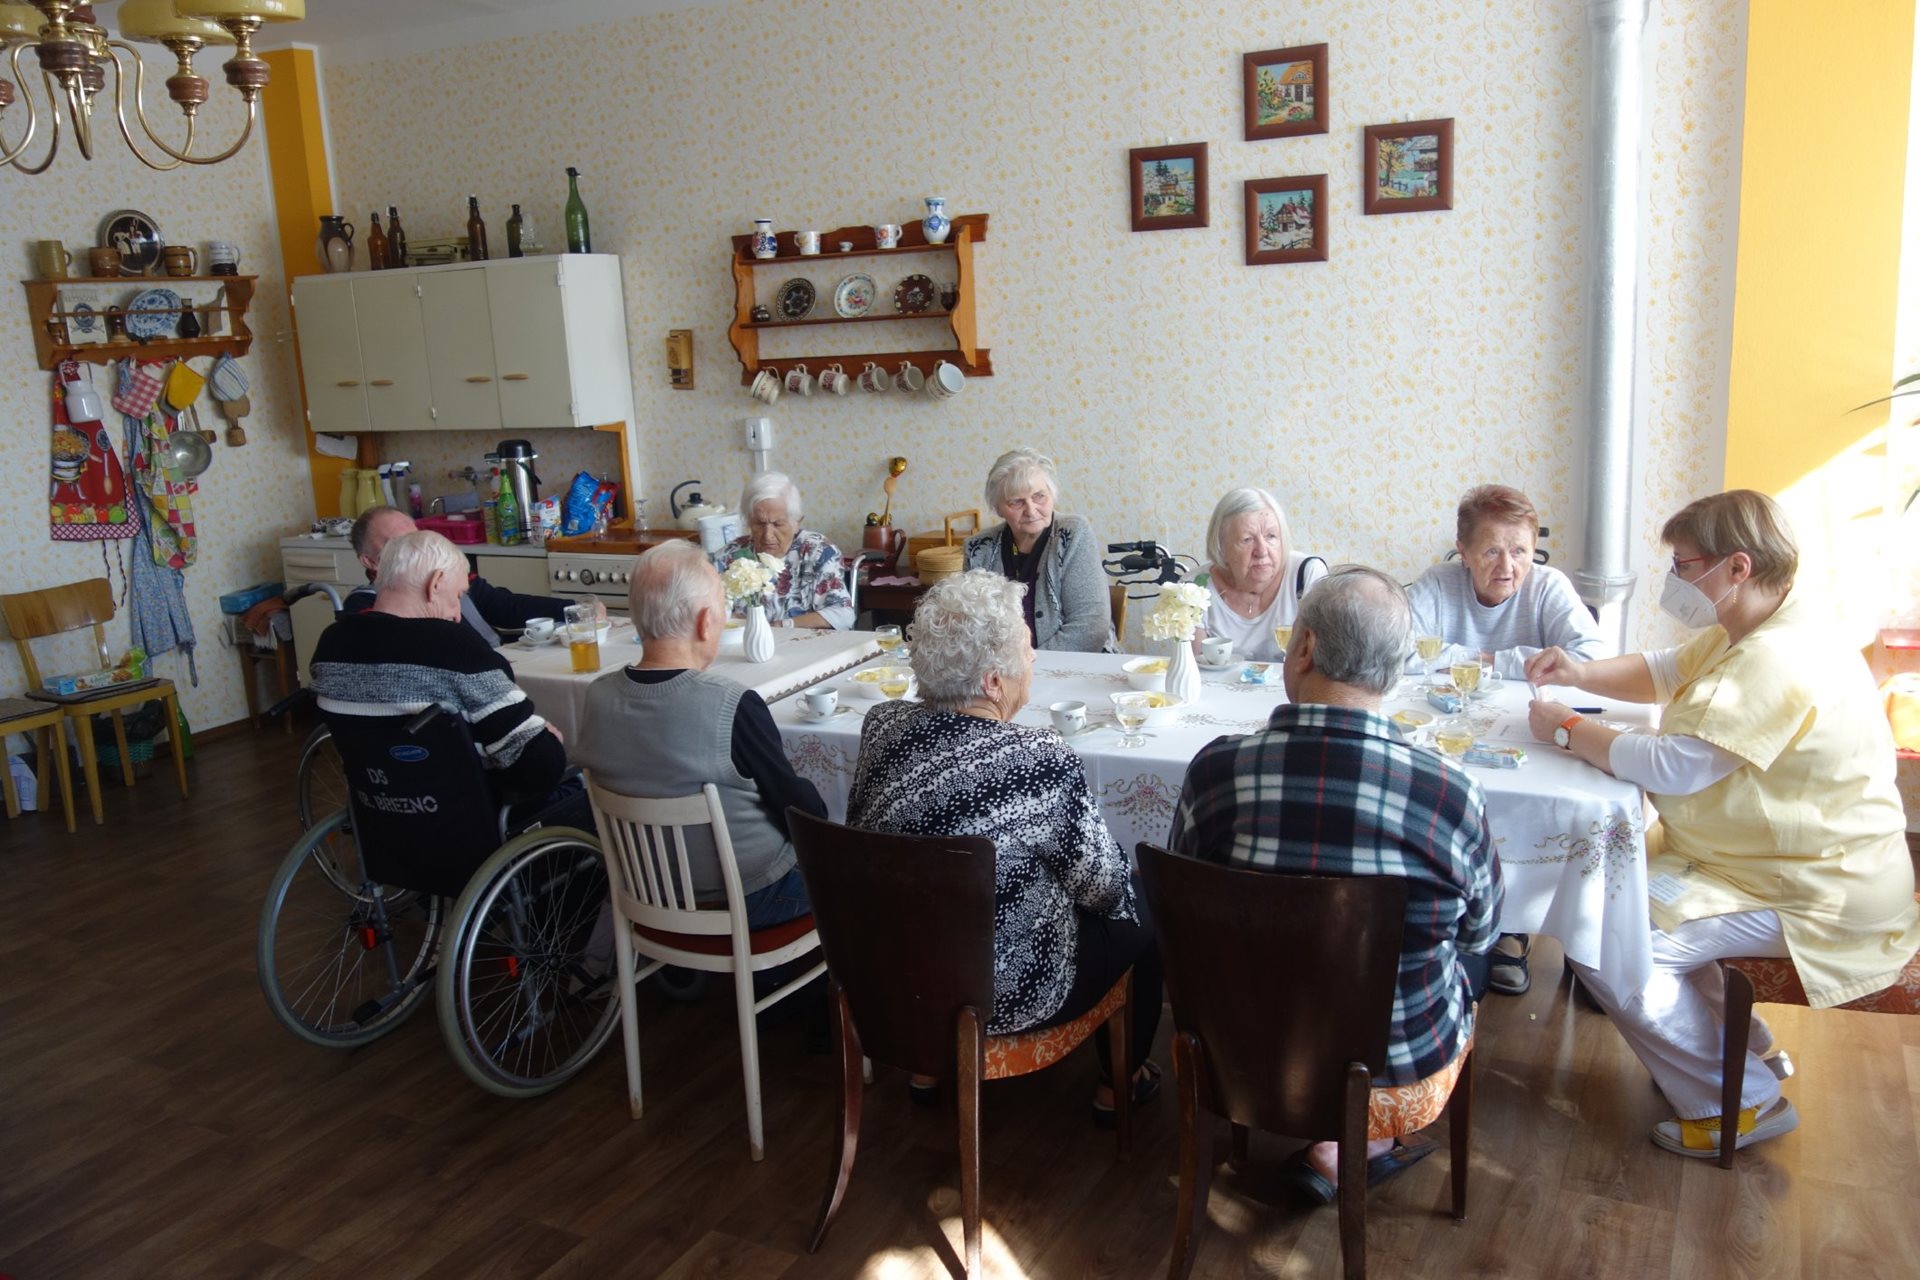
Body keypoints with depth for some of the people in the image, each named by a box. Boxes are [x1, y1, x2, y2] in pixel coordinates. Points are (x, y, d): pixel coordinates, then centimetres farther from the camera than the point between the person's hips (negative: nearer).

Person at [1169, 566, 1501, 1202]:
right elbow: (1479, 932, -4)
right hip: (1398, 1073, -1)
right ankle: (1338, 1153, 26)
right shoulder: (1452, 793, -24)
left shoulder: (1214, 769, -20)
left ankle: (1347, 1146, 26)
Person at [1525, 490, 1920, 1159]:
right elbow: (1663, 673, 18)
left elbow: (1674, 766, -31)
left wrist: (1567, 729, -17)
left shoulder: (1778, 663, -28)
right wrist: (1582, 672, -1)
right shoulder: (1745, 631, 6)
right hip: (1775, 860, 11)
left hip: (1816, 898, -11)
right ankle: (1745, 1047, 26)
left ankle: (1739, 1101, 0)